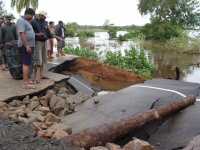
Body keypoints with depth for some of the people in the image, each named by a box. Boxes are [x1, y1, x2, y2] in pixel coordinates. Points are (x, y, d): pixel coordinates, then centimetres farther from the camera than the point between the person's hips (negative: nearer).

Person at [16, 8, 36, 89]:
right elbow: (21, 33, -21)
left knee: (26, 63, 13)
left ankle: (25, 81, 20)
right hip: (25, 46, -10)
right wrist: (27, 45, -25)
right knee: (26, 64, -10)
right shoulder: (21, 21, -12)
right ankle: (26, 83, -9)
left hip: (29, 46, 10)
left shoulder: (26, 21, 18)